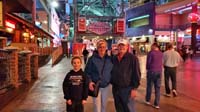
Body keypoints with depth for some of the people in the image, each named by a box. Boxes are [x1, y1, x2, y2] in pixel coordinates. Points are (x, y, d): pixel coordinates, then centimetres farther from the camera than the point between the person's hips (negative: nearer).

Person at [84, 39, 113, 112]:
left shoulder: (109, 59, 1)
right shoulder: (92, 59, -10)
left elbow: (112, 71, 9)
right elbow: (87, 72, -7)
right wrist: (89, 81, -18)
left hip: (106, 86, 4)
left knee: (104, 105, 18)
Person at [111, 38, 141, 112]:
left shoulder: (132, 58, -9)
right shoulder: (114, 58, 8)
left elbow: (136, 74, -10)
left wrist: (134, 88, -13)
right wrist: (111, 83, 12)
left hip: (127, 89, -5)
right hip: (115, 88, 6)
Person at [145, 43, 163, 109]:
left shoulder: (151, 52, -10)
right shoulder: (161, 53, 5)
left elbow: (148, 62, -5)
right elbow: (161, 63, 10)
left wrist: (147, 68, 11)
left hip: (151, 71, -4)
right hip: (159, 71, 4)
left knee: (149, 86, 12)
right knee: (157, 87, 5)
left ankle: (148, 100, 24)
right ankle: (157, 104, 7)